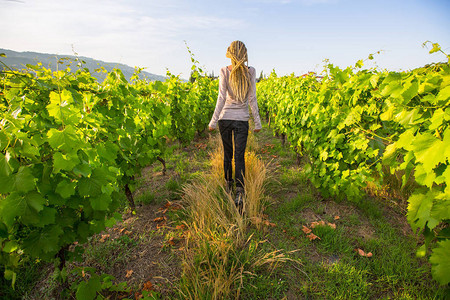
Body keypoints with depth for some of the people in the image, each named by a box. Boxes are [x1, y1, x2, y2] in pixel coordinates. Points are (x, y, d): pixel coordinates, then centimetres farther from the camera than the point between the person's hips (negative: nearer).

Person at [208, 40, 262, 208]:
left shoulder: (224, 71, -2)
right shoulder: (251, 72, 0)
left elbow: (221, 98, -9)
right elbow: (252, 99, -3)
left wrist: (213, 121, -5)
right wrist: (257, 122, 3)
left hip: (225, 118, 0)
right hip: (242, 120, 0)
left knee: (227, 154, 15)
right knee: (240, 156, 2)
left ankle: (228, 186, 31)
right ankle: (239, 191, -10)